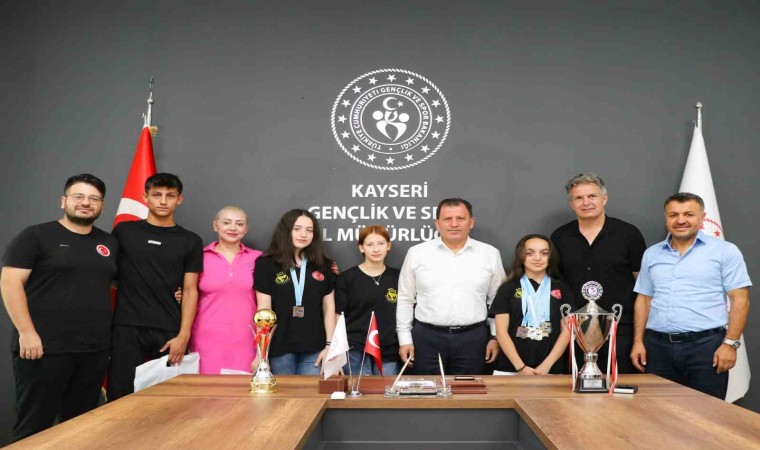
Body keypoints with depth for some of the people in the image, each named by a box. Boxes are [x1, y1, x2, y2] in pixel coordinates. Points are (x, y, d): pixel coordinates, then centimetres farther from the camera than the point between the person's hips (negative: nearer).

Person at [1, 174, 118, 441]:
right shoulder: (36, 236, -2)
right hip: (45, 347, -4)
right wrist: (26, 332, -15)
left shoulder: (110, 243, 13)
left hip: (95, 349, 5)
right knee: (34, 425, 3)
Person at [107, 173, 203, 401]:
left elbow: (190, 291, 4)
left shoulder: (190, 241, 7)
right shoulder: (124, 231, 8)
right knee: (120, 397, 0)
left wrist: (183, 334, -5)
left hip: (169, 332, 0)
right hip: (127, 328, 0)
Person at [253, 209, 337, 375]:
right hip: (280, 347, -2)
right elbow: (264, 311, -4)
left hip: (314, 348, 2)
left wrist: (330, 345, 3)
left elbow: (329, 308, 9)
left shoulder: (323, 266, 7)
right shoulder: (266, 265, -2)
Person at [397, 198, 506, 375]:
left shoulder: (490, 254, 3)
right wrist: (405, 339, 2)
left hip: (473, 338, 1)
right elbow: (405, 300, 5)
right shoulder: (417, 253, 1)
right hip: (427, 337, 0)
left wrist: (496, 337, 6)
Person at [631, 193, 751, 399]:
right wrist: (638, 341, 7)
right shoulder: (652, 254, 12)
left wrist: (730, 343, -10)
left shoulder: (725, 251, 0)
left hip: (705, 345, -3)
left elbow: (739, 300, -3)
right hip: (658, 346, 4)